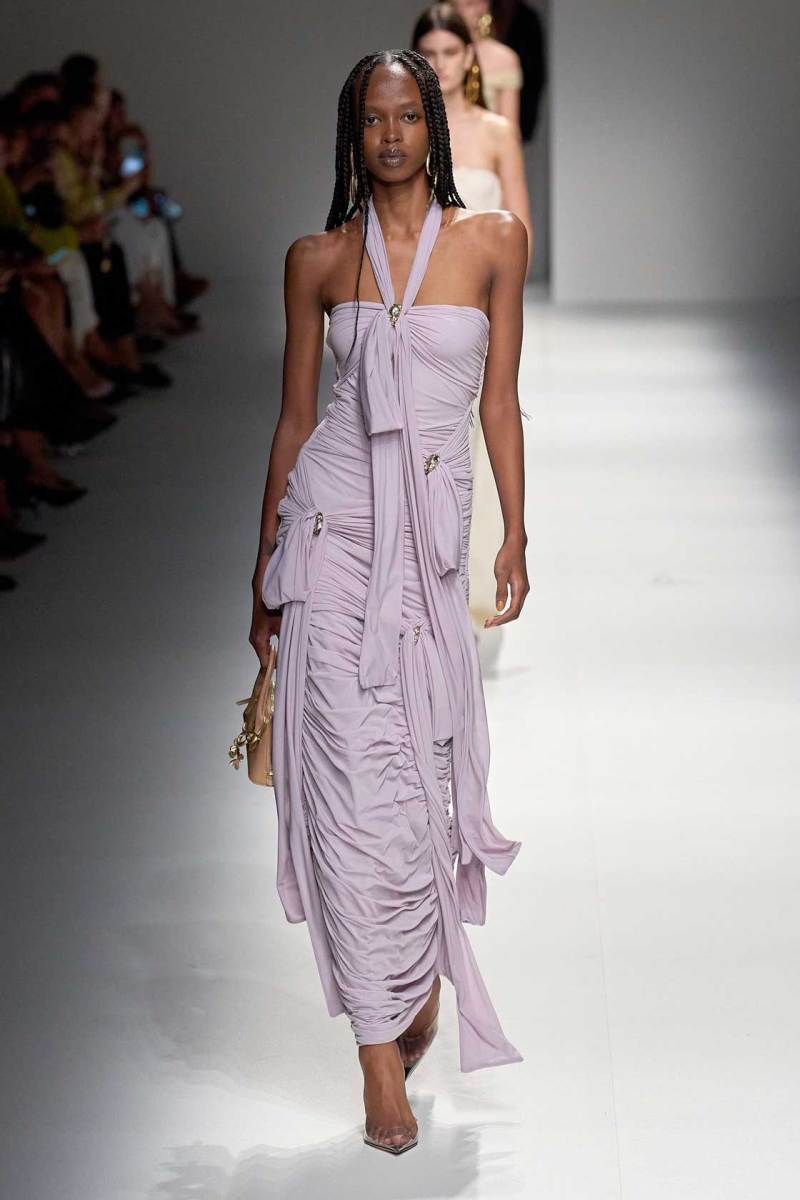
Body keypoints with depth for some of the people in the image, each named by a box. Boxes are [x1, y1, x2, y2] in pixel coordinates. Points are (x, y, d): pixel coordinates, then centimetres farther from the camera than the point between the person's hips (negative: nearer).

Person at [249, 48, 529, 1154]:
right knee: (355, 772, -8)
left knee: (425, 765, 1)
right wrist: (264, 566, 11)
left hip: (434, 531, 1)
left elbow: (500, 400, 8)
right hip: (333, 518, 0)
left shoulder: (493, 240, 6)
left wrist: (516, 537, 4)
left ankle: (421, 985, 27)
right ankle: (383, 1057, -4)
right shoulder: (318, 259, 7)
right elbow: (295, 414, 11)